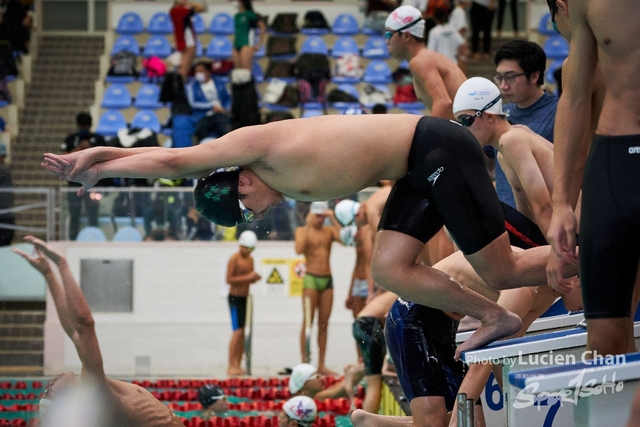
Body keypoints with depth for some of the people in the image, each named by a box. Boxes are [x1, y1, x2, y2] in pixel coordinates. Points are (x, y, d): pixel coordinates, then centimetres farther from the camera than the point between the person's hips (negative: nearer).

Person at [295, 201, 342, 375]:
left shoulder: (329, 230, 11)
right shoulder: (302, 231, 3)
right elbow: (299, 249, -16)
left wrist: (333, 219, -8)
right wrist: (308, 226, -15)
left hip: (327, 280, 4)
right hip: (311, 279, -4)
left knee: (324, 324, 5)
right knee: (307, 323, -6)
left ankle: (321, 365, 7)